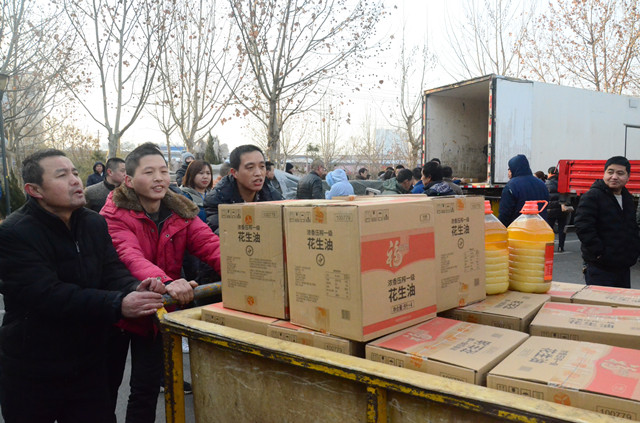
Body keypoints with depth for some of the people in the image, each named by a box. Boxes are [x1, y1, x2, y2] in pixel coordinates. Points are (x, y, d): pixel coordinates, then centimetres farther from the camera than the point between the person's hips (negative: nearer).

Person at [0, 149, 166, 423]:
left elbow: (113, 272, -5)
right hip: (31, 376, -4)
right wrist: (118, 304, -38)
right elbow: (48, 295, -28)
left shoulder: (95, 224, 2)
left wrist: (135, 289, -29)